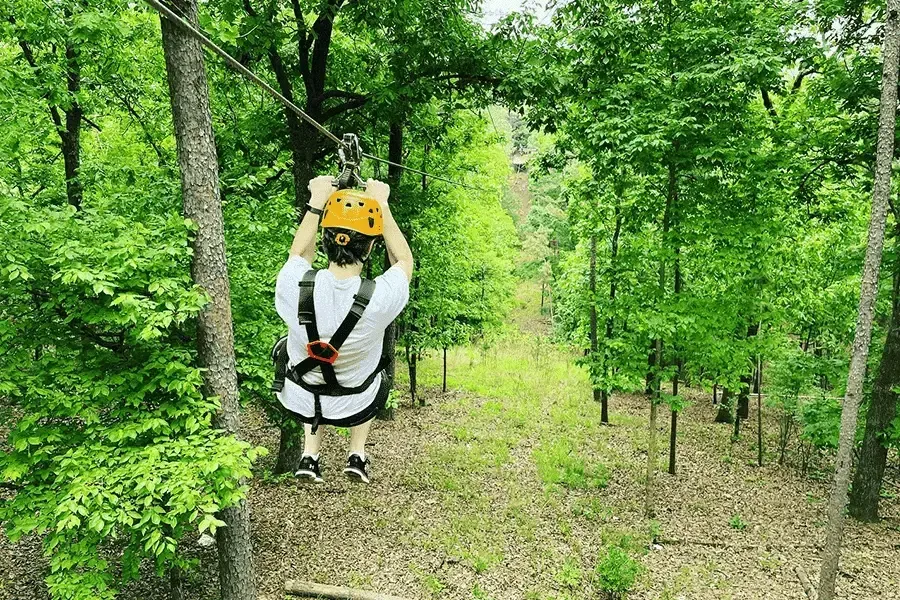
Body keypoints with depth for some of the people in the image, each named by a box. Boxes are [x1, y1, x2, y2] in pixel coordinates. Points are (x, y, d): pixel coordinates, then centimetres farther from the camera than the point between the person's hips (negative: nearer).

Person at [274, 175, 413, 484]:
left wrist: (316, 202, 4)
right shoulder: (380, 298, -33)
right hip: (354, 407, -1)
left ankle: (310, 455, 27)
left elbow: (298, 252, -1)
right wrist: (382, 205, -3)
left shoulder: (293, 286, -28)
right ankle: (357, 455, 28)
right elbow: (404, 260, -8)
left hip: (298, 402, 2)